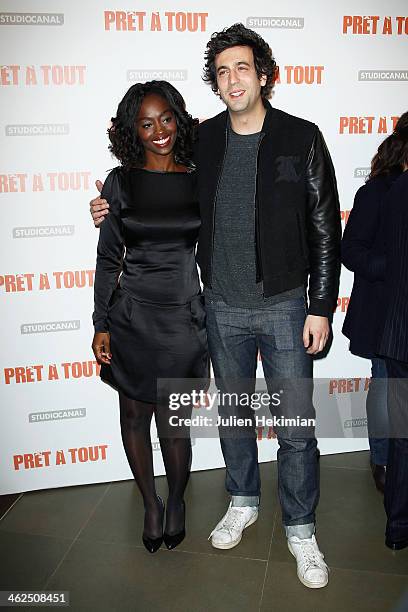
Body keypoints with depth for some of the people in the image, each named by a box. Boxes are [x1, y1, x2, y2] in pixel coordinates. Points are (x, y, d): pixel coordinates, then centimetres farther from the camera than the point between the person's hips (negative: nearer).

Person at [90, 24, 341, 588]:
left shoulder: (302, 139, -5)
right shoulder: (203, 140, 3)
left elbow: (325, 230, -4)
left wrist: (321, 308, -8)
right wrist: (120, 211, 4)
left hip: (283, 306, -2)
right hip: (222, 308, 3)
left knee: (296, 426, 4)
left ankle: (300, 530, 27)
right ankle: (243, 503, 41)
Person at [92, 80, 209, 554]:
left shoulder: (199, 182, 2)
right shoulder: (120, 182, -1)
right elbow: (108, 258, 2)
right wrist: (101, 326, -1)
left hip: (184, 317, 0)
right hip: (131, 315, 1)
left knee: (173, 424, 5)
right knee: (134, 415, 13)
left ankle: (176, 501, 35)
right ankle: (150, 504, 38)